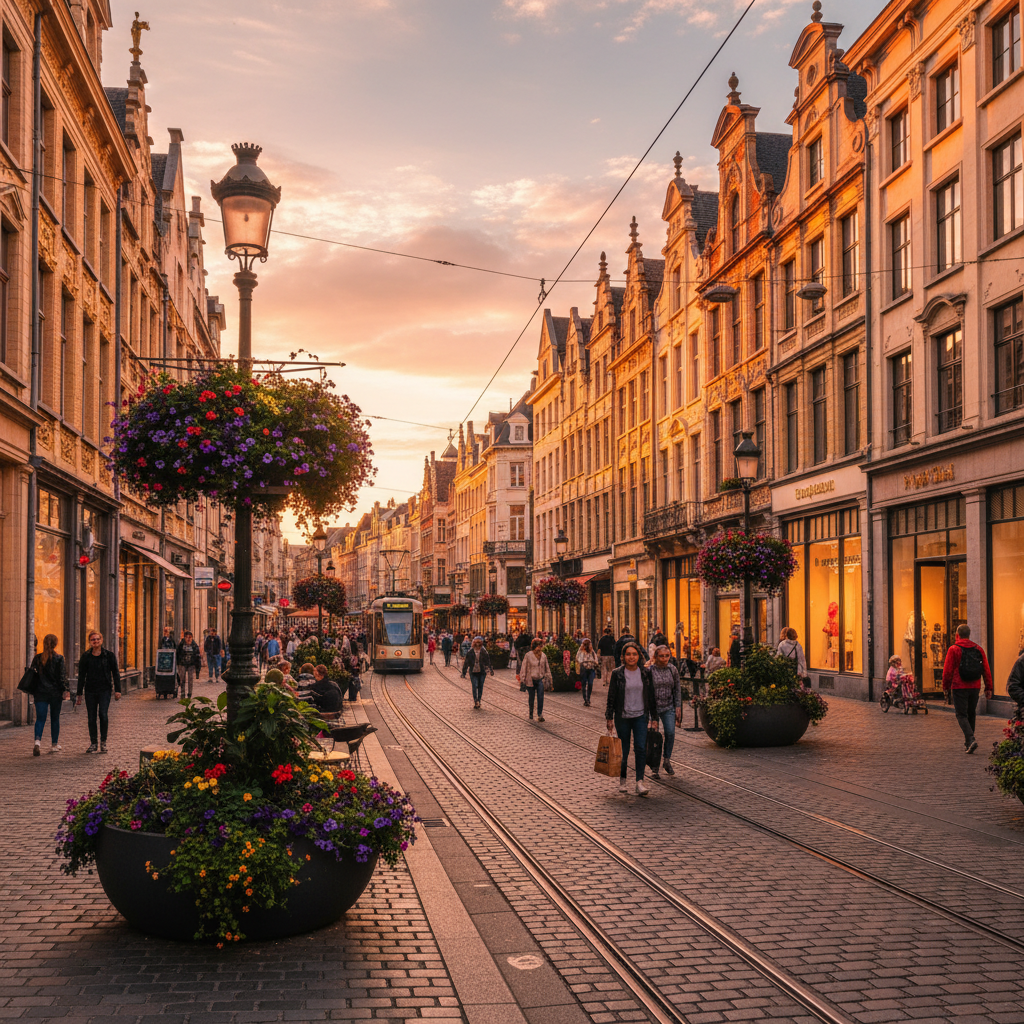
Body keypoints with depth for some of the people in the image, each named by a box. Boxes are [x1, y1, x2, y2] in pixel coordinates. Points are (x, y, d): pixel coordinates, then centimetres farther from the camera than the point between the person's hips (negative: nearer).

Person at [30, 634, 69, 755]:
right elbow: (63, 677, -9)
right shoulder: (59, 659, -6)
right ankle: (54, 745, 16)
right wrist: (65, 690, -5)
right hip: (55, 693, -1)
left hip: (40, 693, 1)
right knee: (55, 718, 11)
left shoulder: (37, 658, 2)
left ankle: (37, 741, -24)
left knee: (40, 718, 0)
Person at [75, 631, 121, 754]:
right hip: (90, 690, 2)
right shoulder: (86, 656, 6)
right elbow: (81, 676, 10)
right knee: (92, 717, 3)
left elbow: (115, 673, 5)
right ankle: (93, 744, 15)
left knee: (103, 714, -16)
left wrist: (117, 690, -1)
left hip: (104, 690, -2)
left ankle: (103, 742, -1)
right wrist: (79, 693, 7)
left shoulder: (109, 655, 2)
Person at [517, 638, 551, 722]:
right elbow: (523, 667, -3)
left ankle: (540, 714, -17)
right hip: (531, 679, -2)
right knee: (531, 698, 7)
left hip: (540, 679, 2)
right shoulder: (528, 655, -6)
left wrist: (548, 677, 17)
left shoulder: (543, 656, 5)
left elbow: (547, 667, 16)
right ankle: (531, 716, 20)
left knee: (540, 696, -17)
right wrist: (522, 678, -5)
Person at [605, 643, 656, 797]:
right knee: (623, 750, 7)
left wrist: (654, 716, 8)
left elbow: (651, 695, 8)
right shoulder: (617, 674, -4)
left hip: (640, 716, 1)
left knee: (641, 748, -12)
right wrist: (609, 717, -1)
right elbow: (611, 696, 0)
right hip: (622, 717, -1)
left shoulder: (646, 673, 2)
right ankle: (622, 780, 25)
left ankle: (640, 781, -11)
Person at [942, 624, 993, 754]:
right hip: (975, 688, 5)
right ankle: (967, 743, 22)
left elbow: (947, 670, -6)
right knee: (971, 714, 16)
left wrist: (945, 687, 5)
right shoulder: (978, 649, 7)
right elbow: (986, 670, 7)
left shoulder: (953, 649, -6)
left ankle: (971, 739, -22)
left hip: (959, 688, -4)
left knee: (961, 715, -2)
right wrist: (989, 688, 11)